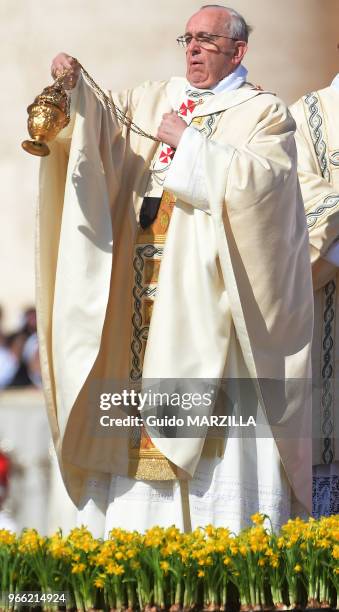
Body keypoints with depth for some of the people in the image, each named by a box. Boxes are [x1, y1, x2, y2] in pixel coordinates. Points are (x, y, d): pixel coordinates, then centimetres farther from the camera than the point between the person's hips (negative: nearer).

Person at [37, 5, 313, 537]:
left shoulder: (264, 113, 5)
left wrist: (189, 141, -11)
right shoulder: (155, 100, 20)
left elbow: (261, 178, -11)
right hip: (145, 299, 5)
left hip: (214, 290, -5)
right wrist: (75, 86, -15)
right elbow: (106, 121, 5)